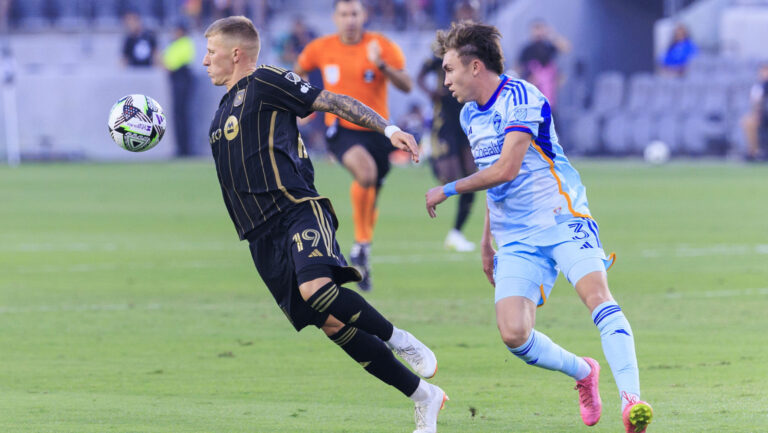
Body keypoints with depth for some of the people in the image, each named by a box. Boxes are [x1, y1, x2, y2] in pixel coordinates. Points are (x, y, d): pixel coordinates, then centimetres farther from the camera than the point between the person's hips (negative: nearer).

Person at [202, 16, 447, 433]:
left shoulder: (265, 82, 1)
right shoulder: (222, 112, 25)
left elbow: (333, 101, -3)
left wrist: (387, 128, -12)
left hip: (297, 211, -7)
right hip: (263, 238, 7)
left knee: (316, 288, -35)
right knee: (333, 324, -3)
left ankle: (399, 340, -14)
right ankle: (424, 396, 4)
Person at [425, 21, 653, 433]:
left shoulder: (521, 98, -11)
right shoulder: (470, 115, 16)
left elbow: (506, 169, -19)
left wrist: (447, 190, -10)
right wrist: (486, 239, 29)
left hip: (563, 221, -7)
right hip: (516, 240, 7)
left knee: (595, 293, -29)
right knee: (513, 333, -13)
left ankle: (631, 399, -37)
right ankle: (582, 372, 13)